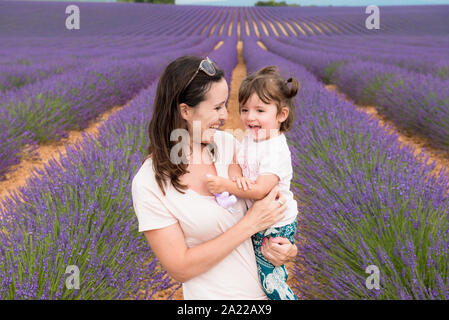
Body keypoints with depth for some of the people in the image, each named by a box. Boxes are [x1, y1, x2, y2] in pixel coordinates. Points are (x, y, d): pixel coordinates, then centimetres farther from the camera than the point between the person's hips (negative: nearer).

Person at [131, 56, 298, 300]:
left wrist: (275, 242, -14)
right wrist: (251, 224, -23)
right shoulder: (149, 184, -21)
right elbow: (179, 269, -20)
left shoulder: (227, 143, -7)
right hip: (211, 294, -4)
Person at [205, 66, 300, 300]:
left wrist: (226, 186, -35)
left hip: (276, 224, -8)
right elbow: (235, 163, -3)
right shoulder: (251, 137, 1)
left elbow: (260, 190, -31)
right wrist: (237, 176, -25)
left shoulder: (276, 150, -26)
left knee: (267, 278, -1)